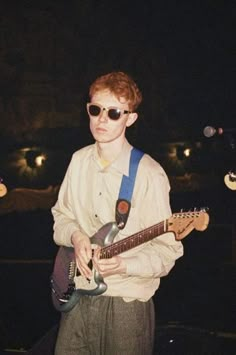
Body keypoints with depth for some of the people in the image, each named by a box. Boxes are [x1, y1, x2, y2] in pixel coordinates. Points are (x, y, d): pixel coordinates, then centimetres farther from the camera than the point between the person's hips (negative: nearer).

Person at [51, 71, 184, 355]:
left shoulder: (148, 174, -16)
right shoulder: (79, 161, 4)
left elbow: (167, 250, -12)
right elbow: (61, 215, 14)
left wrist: (123, 265, -28)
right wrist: (75, 236, -8)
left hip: (127, 302, -5)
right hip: (77, 297, 5)